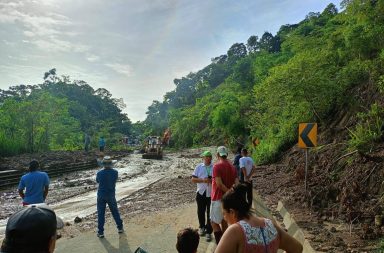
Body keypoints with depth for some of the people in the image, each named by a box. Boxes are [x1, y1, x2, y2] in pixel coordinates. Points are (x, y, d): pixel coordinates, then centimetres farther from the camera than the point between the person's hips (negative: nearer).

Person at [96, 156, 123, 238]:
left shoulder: (99, 173, -17)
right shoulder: (115, 172, -13)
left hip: (101, 195, -1)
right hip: (111, 195, 2)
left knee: (101, 213, 9)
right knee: (115, 211, 18)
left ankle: (100, 232, 13)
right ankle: (120, 228, 29)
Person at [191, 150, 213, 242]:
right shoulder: (198, 167, 3)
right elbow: (193, 179, -1)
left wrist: (212, 180, -18)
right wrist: (203, 180, -16)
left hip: (211, 194, -2)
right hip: (201, 193, 2)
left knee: (210, 214, 3)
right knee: (201, 212, 15)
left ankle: (209, 232, 16)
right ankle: (202, 227, 38)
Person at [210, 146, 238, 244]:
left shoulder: (217, 166, -14)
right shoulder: (232, 167, 6)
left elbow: (219, 184, -22)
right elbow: (237, 184, 1)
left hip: (218, 198, -7)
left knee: (214, 222, 1)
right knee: (224, 221, 19)